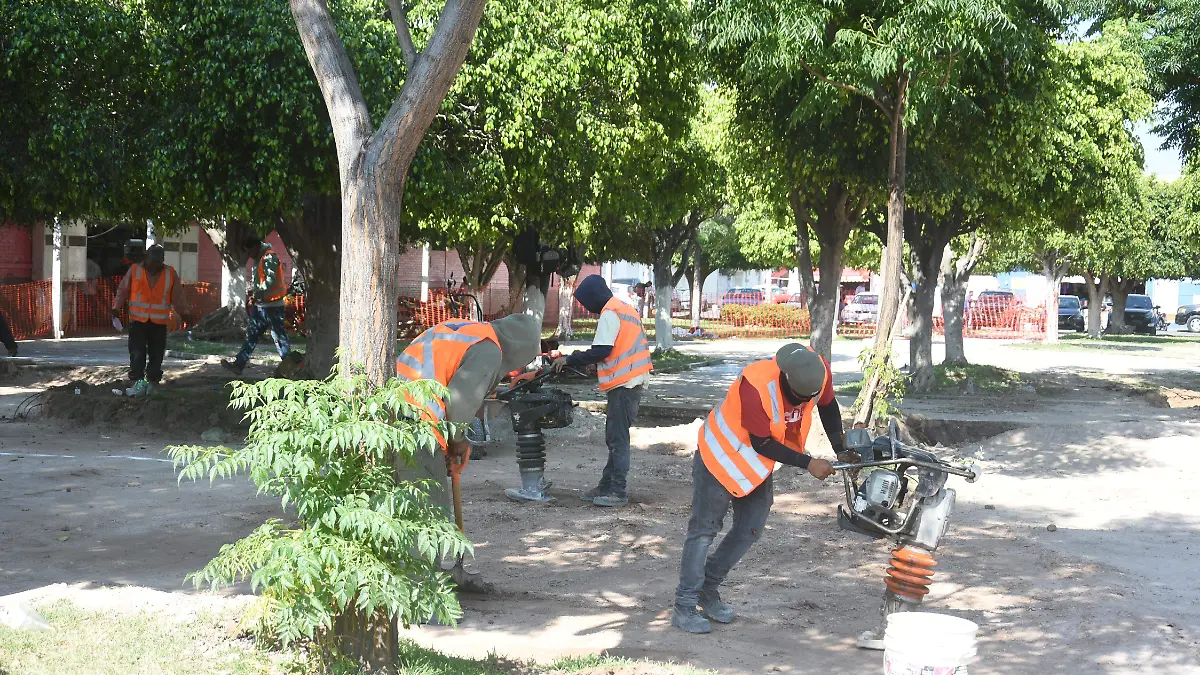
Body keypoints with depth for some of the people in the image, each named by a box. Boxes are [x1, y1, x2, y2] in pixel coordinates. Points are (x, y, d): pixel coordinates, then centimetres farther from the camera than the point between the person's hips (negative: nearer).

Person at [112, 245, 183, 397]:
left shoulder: (171, 274, 4)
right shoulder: (134, 270, 0)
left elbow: (177, 298, 8)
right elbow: (122, 291, 3)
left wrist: (182, 313, 1)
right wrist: (116, 307, -7)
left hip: (159, 323, 2)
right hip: (138, 321, -2)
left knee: (156, 355, 4)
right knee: (137, 354, -11)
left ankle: (151, 384, 12)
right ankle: (136, 383, -12)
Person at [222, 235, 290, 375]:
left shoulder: (269, 258, -16)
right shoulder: (259, 259, 15)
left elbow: (271, 280, -26)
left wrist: (257, 291, -18)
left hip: (272, 305, -10)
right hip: (260, 305, 10)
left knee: (278, 336, -3)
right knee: (251, 334, 8)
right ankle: (239, 364, 10)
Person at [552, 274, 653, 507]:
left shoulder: (610, 315, -12)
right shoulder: (625, 309, 18)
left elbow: (601, 351, -20)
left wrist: (570, 360, -11)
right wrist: (594, 363, 16)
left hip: (623, 384, -10)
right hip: (633, 381, 10)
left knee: (617, 438, -7)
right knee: (614, 437, 13)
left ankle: (618, 492, -5)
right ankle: (607, 486, 18)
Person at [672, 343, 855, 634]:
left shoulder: (819, 372, -19)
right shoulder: (756, 385, -37)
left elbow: (828, 406, 3)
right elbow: (762, 443, -27)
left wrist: (841, 452, -4)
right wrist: (808, 463, -26)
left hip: (757, 463, 7)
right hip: (721, 455, -7)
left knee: (751, 528, 8)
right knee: (705, 529, -3)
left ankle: (708, 587, 24)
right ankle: (684, 607, 2)